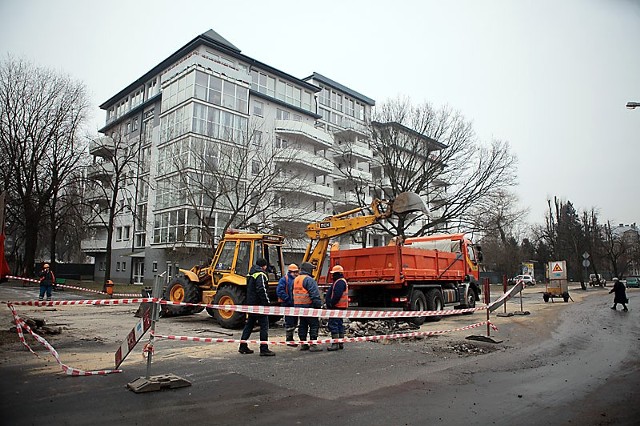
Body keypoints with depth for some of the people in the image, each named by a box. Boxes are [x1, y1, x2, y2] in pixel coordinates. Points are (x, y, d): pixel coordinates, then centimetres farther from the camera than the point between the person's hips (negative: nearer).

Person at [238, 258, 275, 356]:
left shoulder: (251, 274, 16)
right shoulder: (260, 275, -14)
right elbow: (261, 290, -23)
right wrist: (266, 301, -17)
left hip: (251, 303, 10)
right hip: (259, 304, -9)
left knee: (249, 325, 17)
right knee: (264, 326, -4)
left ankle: (243, 347, 22)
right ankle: (264, 349, -3)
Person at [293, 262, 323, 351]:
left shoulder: (296, 279, 15)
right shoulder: (309, 280, -14)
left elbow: (294, 293, 19)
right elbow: (314, 294, -19)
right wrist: (318, 305, -15)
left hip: (298, 306, 9)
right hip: (308, 306, -9)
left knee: (302, 325, 14)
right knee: (314, 324, -2)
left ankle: (303, 344, 18)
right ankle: (313, 345, -4)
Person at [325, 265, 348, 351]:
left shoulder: (339, 282, -15)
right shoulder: (341, 281, 21)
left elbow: (337, 295, -25)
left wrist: (331, 304, -21)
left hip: (337, 307, -11)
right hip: (340, 307, 11)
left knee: (333, 324, -11)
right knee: (339, 324, 14)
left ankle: (335, 344, -10)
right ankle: (341, 343, 20)